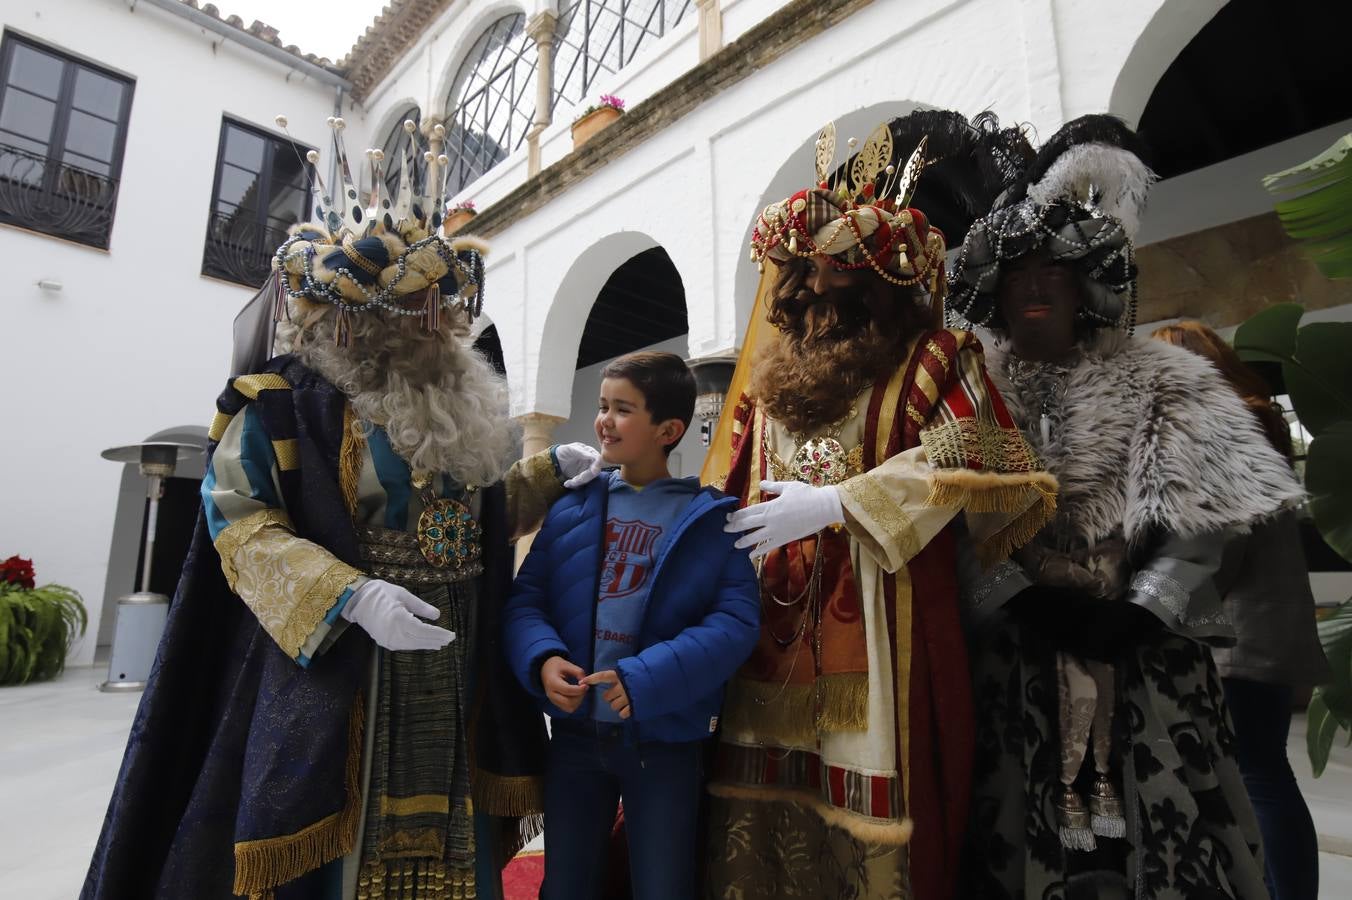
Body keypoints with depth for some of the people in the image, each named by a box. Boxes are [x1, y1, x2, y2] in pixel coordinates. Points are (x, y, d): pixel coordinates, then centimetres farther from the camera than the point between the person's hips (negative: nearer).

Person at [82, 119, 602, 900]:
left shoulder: (457, 408, 13)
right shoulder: (288, 401, -6)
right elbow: (239, 523, -13)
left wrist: (549, 473, 14)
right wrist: (350, 596, -25)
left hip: (455, 678, 6)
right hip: (332, 673, -5)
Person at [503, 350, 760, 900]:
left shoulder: (710, 519, -9)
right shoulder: (572, 509, 1)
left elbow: (737, 620, -16)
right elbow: (524, 598, 0)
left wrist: (645, 680, -25)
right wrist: (543, 659, -20)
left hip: (666, 739, -3)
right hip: (575, 733, 3)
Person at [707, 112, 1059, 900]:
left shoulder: (927, 355, 1)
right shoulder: (777, 366, 18)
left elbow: (959, 458, -13)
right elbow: (739, 480, 22)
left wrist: (834, 503, -17)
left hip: (876, 619, -5)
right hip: (775, 617, 5)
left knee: (868, 799, 0)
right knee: (764, 800, 8)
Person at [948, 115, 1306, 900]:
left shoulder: (1160, 380, 5)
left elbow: (1199, 513, -5)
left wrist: (1139, 611, -15)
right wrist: (1026, 602, -15)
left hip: (1148, 649, 1)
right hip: (1017, 650, 0)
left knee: (1156, 833, 7)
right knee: (1032, 836, 8)